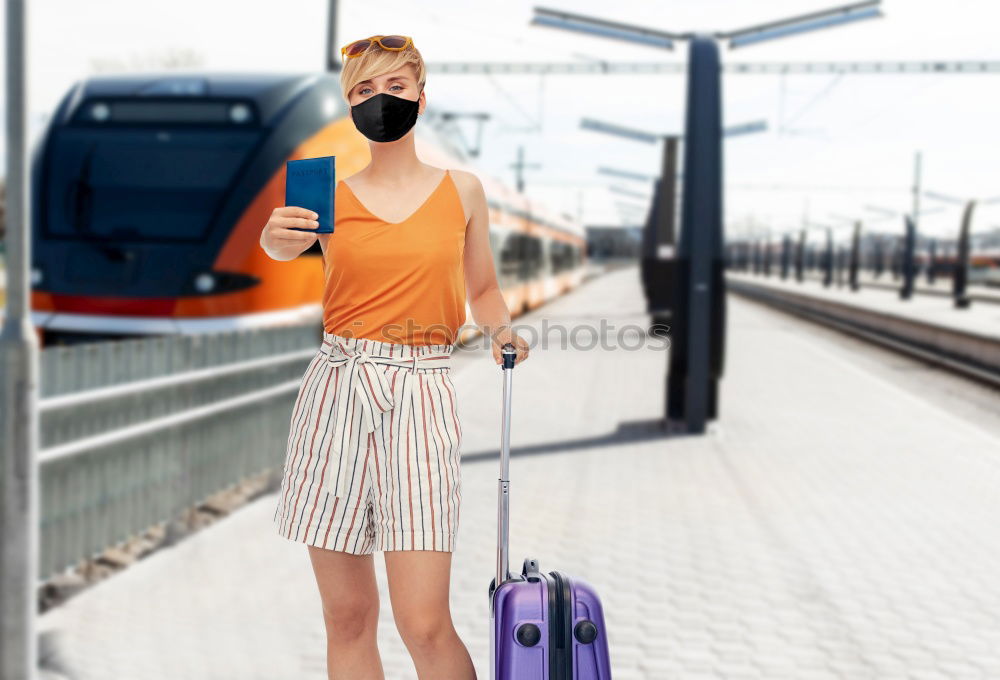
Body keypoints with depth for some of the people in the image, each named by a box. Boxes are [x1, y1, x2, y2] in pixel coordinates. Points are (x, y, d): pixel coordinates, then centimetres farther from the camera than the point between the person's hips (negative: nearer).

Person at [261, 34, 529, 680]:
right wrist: (278, 238, -35)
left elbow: (483, 290, 20)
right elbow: (282, 246, -12)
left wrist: (501, 329, 0)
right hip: (337, 388, 2)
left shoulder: (462, 189, 10)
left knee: (425, 623, -10)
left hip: (421, 393, -1)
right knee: (347, 615, 6)